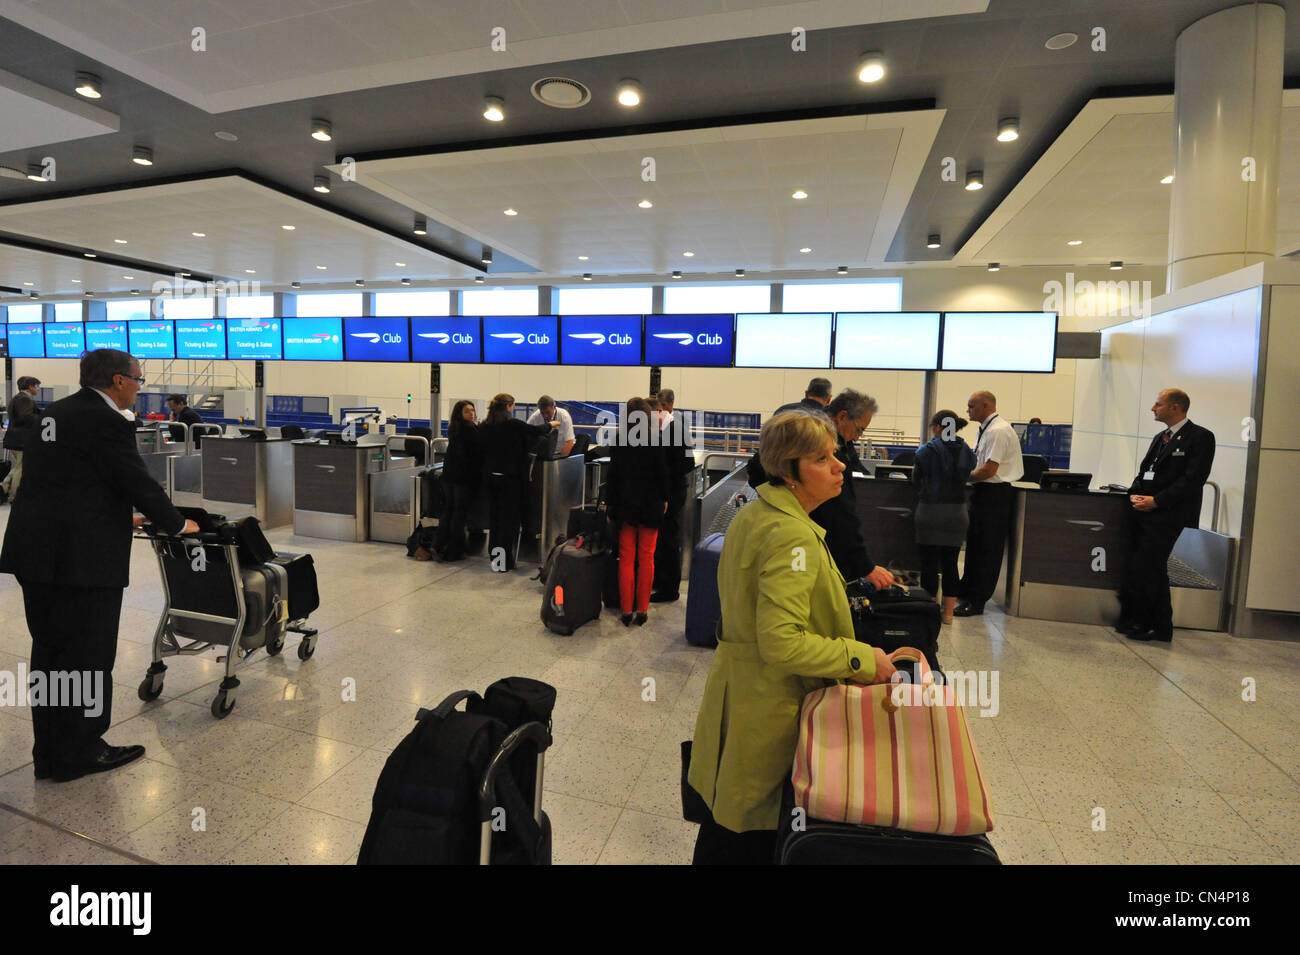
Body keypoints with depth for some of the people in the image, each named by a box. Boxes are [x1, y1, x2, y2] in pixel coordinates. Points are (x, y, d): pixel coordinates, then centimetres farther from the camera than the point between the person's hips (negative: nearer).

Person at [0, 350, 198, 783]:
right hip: (80, 557, -9)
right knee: (87, 657, 3)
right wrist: (178, 524, 2)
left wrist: (116, 516, 29)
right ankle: (79, 753, 16)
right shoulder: (107, 422, -14)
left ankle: (49, 754, 28)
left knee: (49, 651, 17)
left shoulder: (54, 414, 14)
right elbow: (139, 482, -12)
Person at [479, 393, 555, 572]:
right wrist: (551, 424, 17)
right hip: (510, 478, -6)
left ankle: (493, 556, 25)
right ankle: (504, 562, 4)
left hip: (490, 476, 6)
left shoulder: (484, 427, 3)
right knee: (509, 518, 2)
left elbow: (481, 449, 9)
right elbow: (536, 430, -2)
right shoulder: (513, 424, -12)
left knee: (493, 517, 15)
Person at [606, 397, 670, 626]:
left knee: (626, 558, 8)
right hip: (650, 508, -1)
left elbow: (612, 478, 0)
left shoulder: (617, 447, -5)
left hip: (625, 507, 1)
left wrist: (610, 504, 10)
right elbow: (663, 476, -4)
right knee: (646, 558, 7)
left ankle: (626, 610, 10)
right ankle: (642, 610, 12)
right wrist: (664, 500, 11)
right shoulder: (655, 447, -10)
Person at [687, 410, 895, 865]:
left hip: (738, 687, 9)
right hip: (770, 704, -9)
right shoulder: (793, 536, -26)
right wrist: (862, 659, -20)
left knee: (725, 819, 25)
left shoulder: (752, 514, 5)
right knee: (753, 836, 11)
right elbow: (782, 643, -30)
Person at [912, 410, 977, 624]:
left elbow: (916, 481, 0)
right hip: (958, 514, 5)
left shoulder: (927, 450, -8)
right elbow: (965, 478, 12)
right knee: (950, 563, 11)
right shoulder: (967, 451, 6)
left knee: (930, 562, 2)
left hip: (930, 512, -4)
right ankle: (948, 612, 18)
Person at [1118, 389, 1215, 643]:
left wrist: (1156, 501, -18)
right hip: (1144, 511, 8)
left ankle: (1141, 623, 6)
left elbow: (1193, 479, -14)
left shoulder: (1200, 437, -6)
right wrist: (1135, 493, 0)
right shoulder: (1159, 438, 19)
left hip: (1167, 515, -8)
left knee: (1143, 570, -8)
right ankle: (1161, 627, 24)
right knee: (1154, 571, 13)